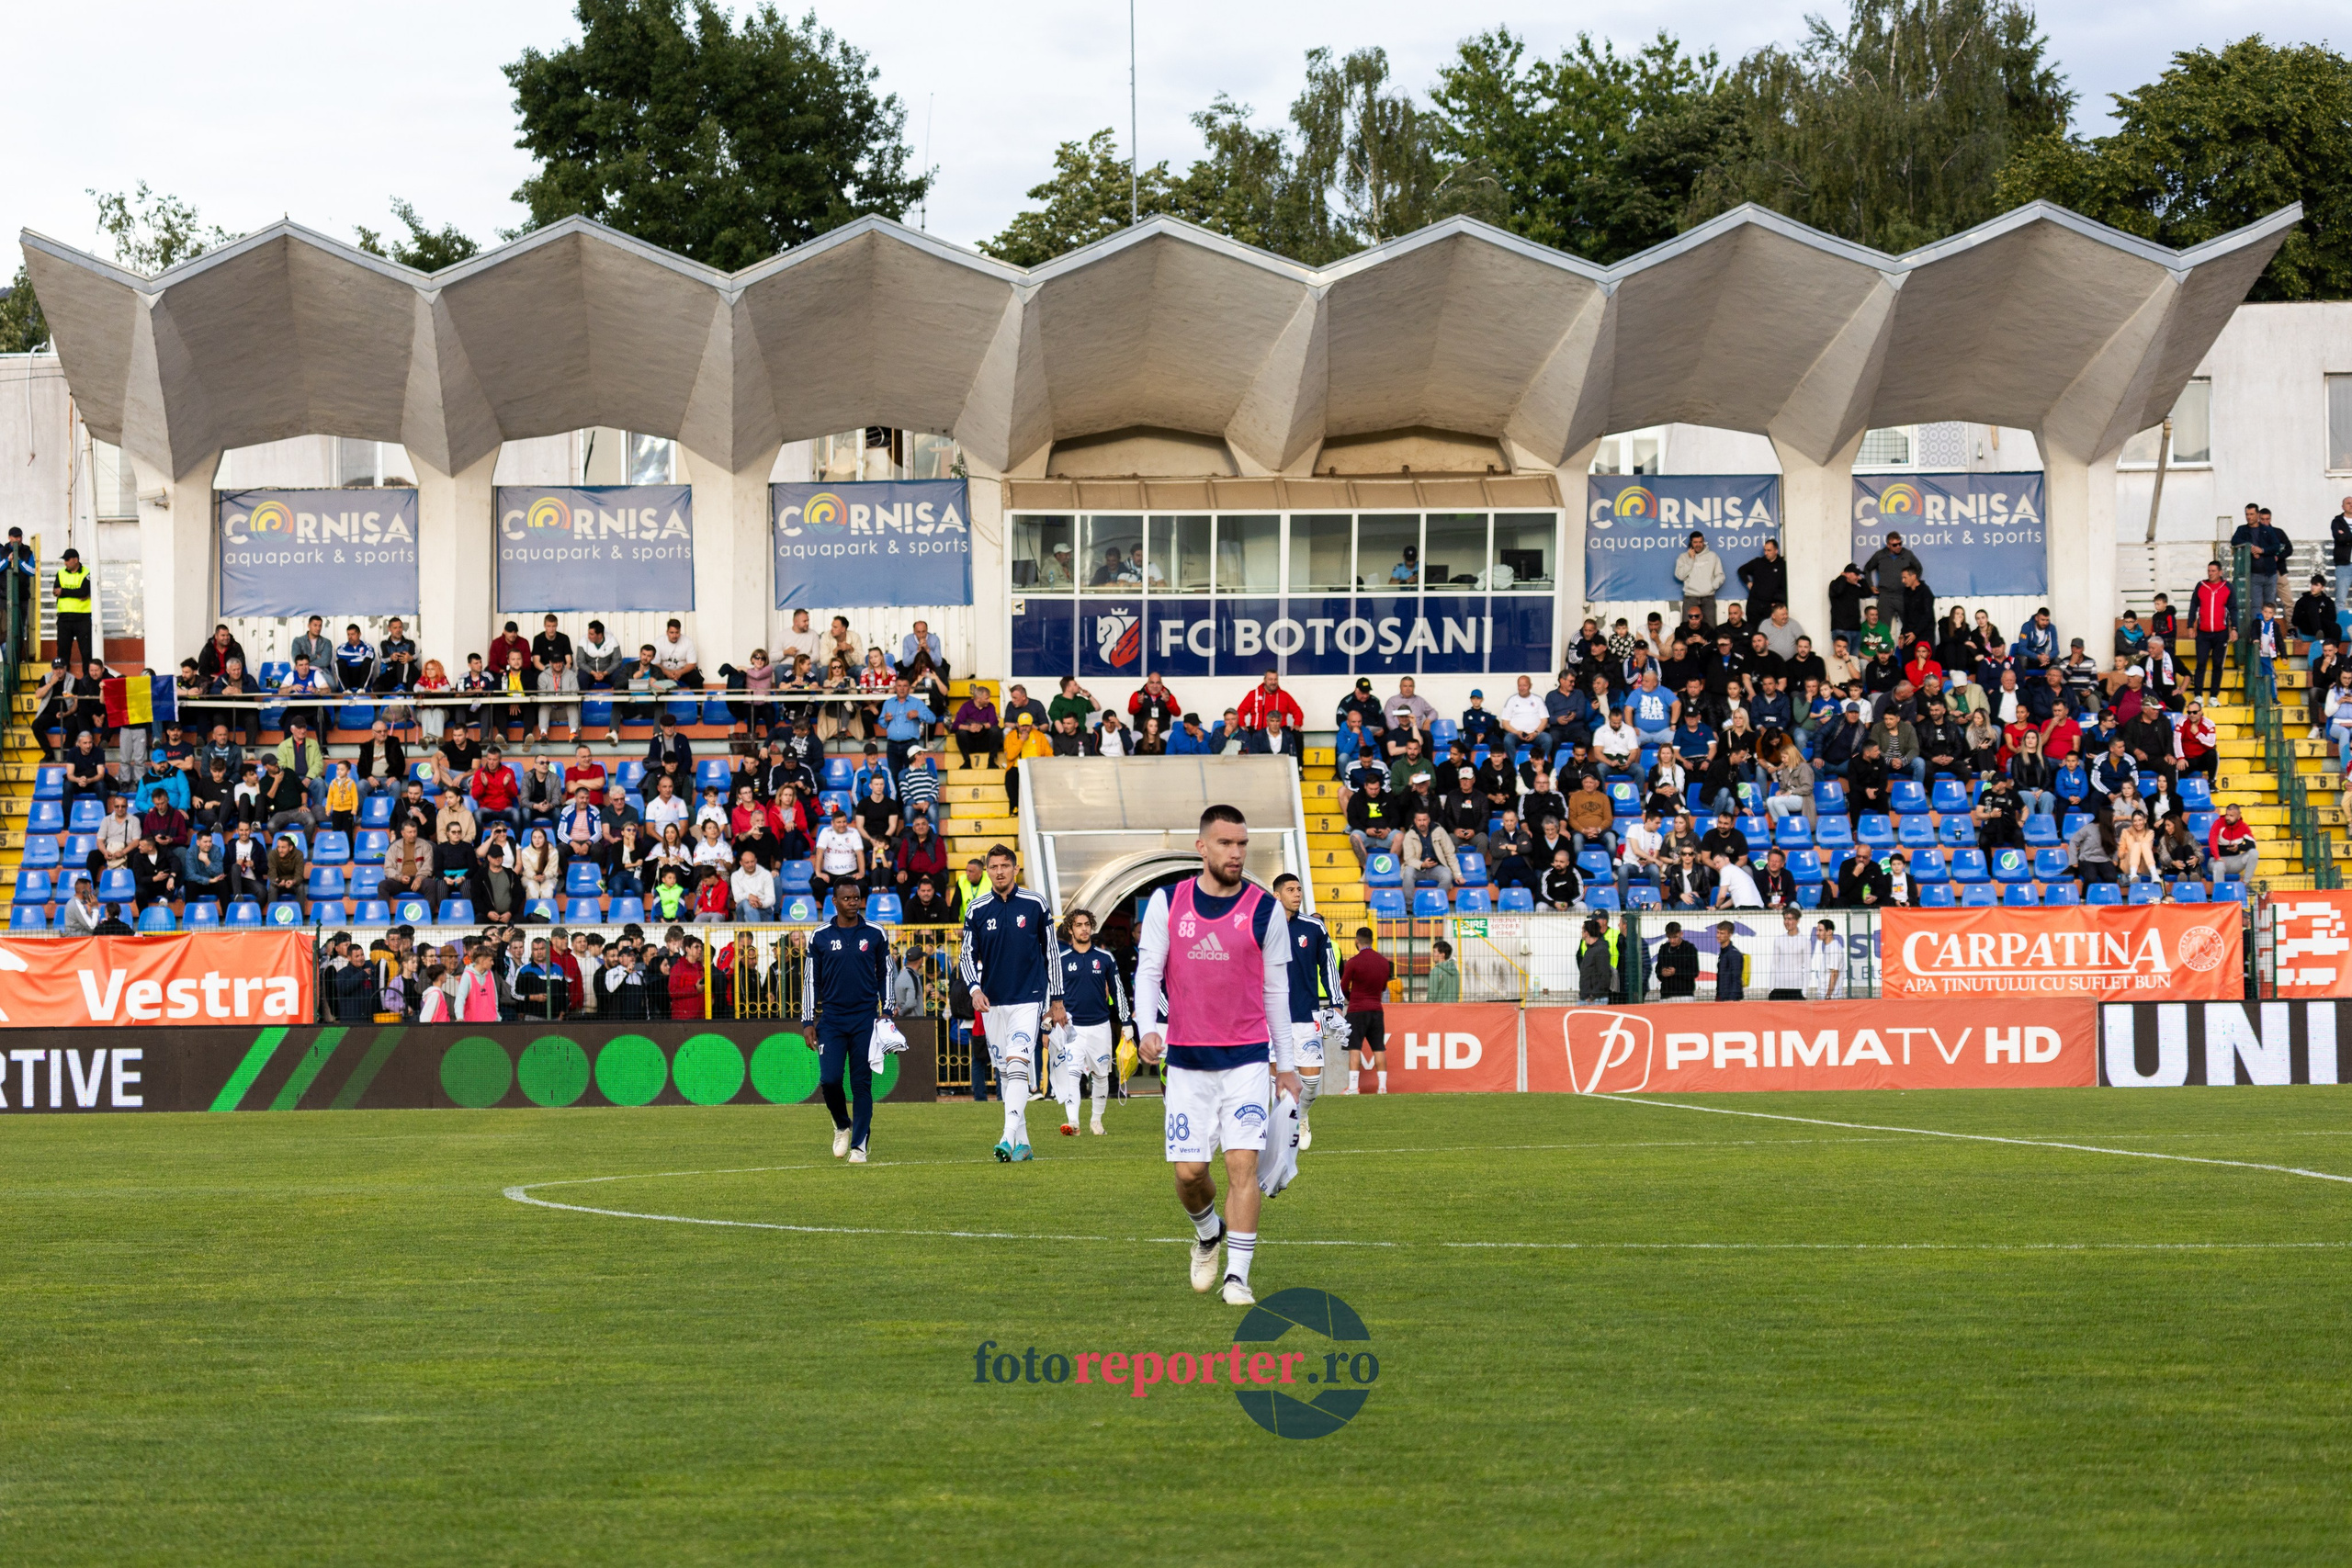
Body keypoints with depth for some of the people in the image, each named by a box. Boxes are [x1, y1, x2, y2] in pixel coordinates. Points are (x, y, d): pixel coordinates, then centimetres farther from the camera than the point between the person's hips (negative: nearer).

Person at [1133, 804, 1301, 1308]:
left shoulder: (1265, 909, 1)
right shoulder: (1166, 903, 3)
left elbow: (1276, 989, 8)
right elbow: (1148, 971, 4)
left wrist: (1286, 1065, 10)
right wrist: (1148, 1028, -15)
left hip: (1248, 1058, -1)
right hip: (1186, 1059, 1)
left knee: (1242, 1163, -12)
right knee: (1188, 1172, 1)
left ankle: (1238, 1276, -8)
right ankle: (1208, 1233, 34)